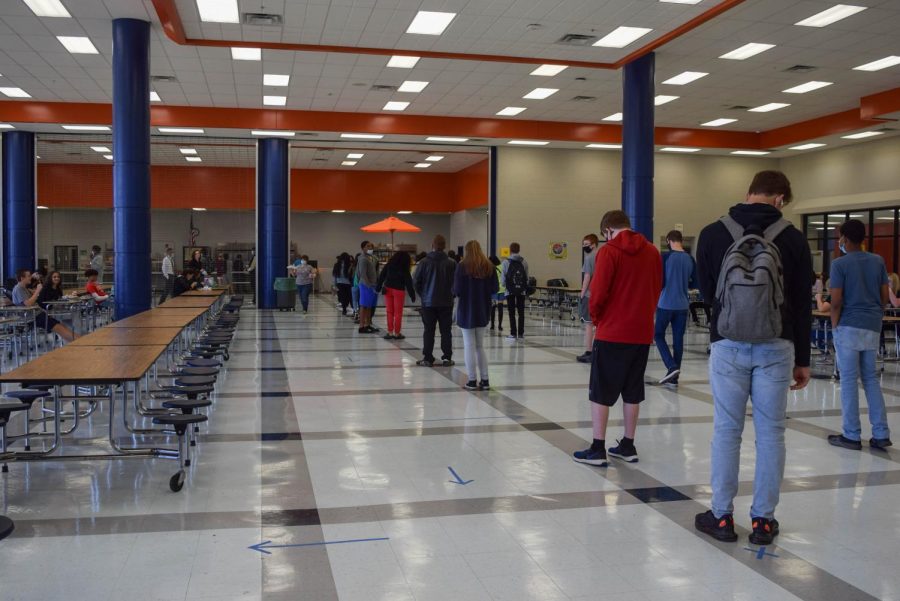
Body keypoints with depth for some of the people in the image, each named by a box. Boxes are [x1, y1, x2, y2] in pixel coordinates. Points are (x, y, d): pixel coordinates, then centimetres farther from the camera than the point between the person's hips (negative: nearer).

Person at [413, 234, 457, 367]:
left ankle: (428, 358, 7)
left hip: (428, 302, 0)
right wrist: (451, 294, 10)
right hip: (446, 302, 1)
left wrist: (423, 294, 10)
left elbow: (416, 281, -6)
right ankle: (447, 358, 8)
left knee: (429, 331, 6)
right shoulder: (451, 263, -7)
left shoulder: (424, 262, -9)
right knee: (446, 331, 8)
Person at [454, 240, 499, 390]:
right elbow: (495, 288, 1)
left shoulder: (463, 266, -12)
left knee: (470, 346, 4)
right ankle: (485, 380, 15)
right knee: (480, 346, 15)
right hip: (483, 310, 4)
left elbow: (457, 290, -14)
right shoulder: (489, 267, 0)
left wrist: (455, 292, 8)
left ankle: (472, 381, 5)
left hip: (467, 310, -4)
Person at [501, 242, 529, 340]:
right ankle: (521, 334, 9)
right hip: (521, 291, 2)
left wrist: (504, 285, 15)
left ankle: (513, 334, 4)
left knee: (512, 313, 4)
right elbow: (527, 278, 0)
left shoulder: (506, 262, -7)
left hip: (510, 291, -2)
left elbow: (503, 278, -5)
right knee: (521, 312, 8)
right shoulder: (524, 262, 0)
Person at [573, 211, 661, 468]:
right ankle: (628, 446, 20)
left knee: (600, 391, 3)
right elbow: (656, 290, 7)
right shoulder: (652, 252, 5)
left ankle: (597, 449, 5)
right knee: (632, 391, 14)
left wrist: (596, 318, 4)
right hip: (642, 333, 5)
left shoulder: (609, 251, -9)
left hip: (611, 333, -5)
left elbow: (598, 292, -13)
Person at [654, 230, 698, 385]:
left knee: (658, 335, 9)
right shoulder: (690, 259, 4)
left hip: (666, 304, -4)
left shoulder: (666, 257, -9)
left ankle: (672, 367, -8)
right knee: (678, 339, 8)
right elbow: (695, 283, 11)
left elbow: (659, 281, -10)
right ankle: (674, 375, 12)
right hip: (682, 305, 4)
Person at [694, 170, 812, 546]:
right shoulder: (793, 238, 0)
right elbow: (802, 303, 3)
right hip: (776, 347, 0)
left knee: (726, 431, 7)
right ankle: (763, 520, 15)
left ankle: (722, 517, 13)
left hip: (729, 345, 0)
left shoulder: (712, 234, -1)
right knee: (770, 433, 8)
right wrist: (802, 360, 10)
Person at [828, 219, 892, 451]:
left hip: (849, 326, -6)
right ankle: (881, 434, 11)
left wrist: (834, 325, -1)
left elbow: (836, 301, -13)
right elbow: (884, 296, 9)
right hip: (873, 327, 6)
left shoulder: (840, 264, -8)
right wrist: (875, 315, 19)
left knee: (849, 379, 0)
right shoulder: (878, 261, 8)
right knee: (871, 378, 12)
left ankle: (852, 435, 4)